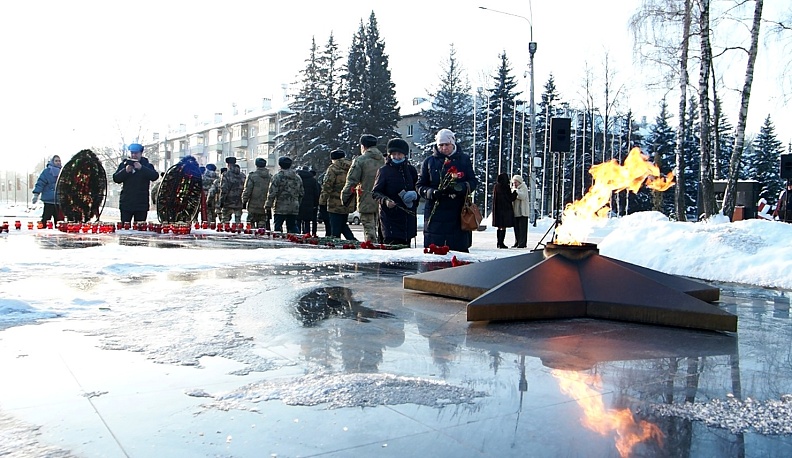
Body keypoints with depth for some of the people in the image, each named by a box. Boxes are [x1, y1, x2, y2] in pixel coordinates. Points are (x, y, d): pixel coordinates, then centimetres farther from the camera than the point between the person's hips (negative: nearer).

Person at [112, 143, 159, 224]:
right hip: (126, 203, 1)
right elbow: (116, 178, 3)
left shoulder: (146, 165, 4)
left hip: (141, 204, -1)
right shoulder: (124, 164, 9)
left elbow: (155, 176, -13)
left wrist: (141, 168, -24)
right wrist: (125, 171, -14)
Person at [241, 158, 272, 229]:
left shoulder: (252, 176, -8)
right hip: (265, 206, 4)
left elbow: (247, 190, -9)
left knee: (251, 225, 4)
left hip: (253, 206, -3)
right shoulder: (270, 177, 5)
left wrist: (244, 201, 1)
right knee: (262, 226, 7)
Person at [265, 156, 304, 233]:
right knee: (293, 227, 9)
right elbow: (301, 193, 17)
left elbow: (272, 193, -10)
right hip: (294, 209, 5)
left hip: (280, 209, -5)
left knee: (277, 228, 2)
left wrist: (268, 206, -4)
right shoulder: (297, 178, 11)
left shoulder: (277, 177, -8)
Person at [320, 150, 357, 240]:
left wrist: (322, 202, -6)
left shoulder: (333, 168, -8)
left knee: (335, 229, -2)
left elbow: (327, 187, -12)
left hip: (336, 205, -7)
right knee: (343, 225, 20)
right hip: (348, 205, 7)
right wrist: (355, 202, 21)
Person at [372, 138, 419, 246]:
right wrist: (385, 200, -21)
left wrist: (415, 195, -1)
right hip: (390, 216, -5)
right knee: (392, 244, -13)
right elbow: (375, 192, -2)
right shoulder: (384, 170, -2)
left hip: (408, 216, 5)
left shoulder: (411, 170, 11)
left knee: (405, 244, 7)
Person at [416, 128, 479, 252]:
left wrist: (461, 187, -15)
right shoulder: (429, 162, 9)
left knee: (461, 247, 0)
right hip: (435, 213, 0)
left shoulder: (464, 159, 10)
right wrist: (432, 192, -12)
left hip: (458, 212, 0)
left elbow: (473, 181, 6)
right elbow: (420, 186, 9)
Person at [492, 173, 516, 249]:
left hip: (497, 209, 6)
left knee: (499, 227, 14)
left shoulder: (495, 187, 5)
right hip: (506, 209, -6)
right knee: (503, 227, -3)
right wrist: (515, 192, 7)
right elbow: (511, 198, -8)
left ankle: (499, 243, 18)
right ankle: (501, 243, -5)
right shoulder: (506, 188, -12)